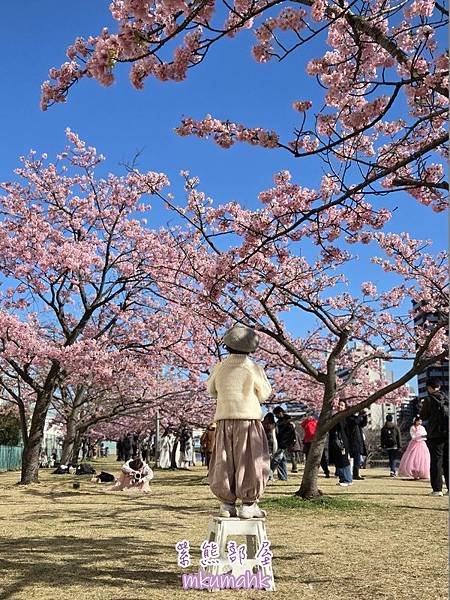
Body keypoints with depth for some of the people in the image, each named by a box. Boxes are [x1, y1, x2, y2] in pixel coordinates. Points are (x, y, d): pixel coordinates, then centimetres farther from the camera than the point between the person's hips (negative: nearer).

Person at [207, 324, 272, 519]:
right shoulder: (253, 368, -5)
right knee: (250, 461, 2)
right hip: (249, 418, -3)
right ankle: (248, 504, 0)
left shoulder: (220, 367, 4)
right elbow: (264, 394, 5)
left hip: (224, 418, 3)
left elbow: (211, 390, 18)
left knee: (224, 463, 8)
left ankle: (227, 504, 9)